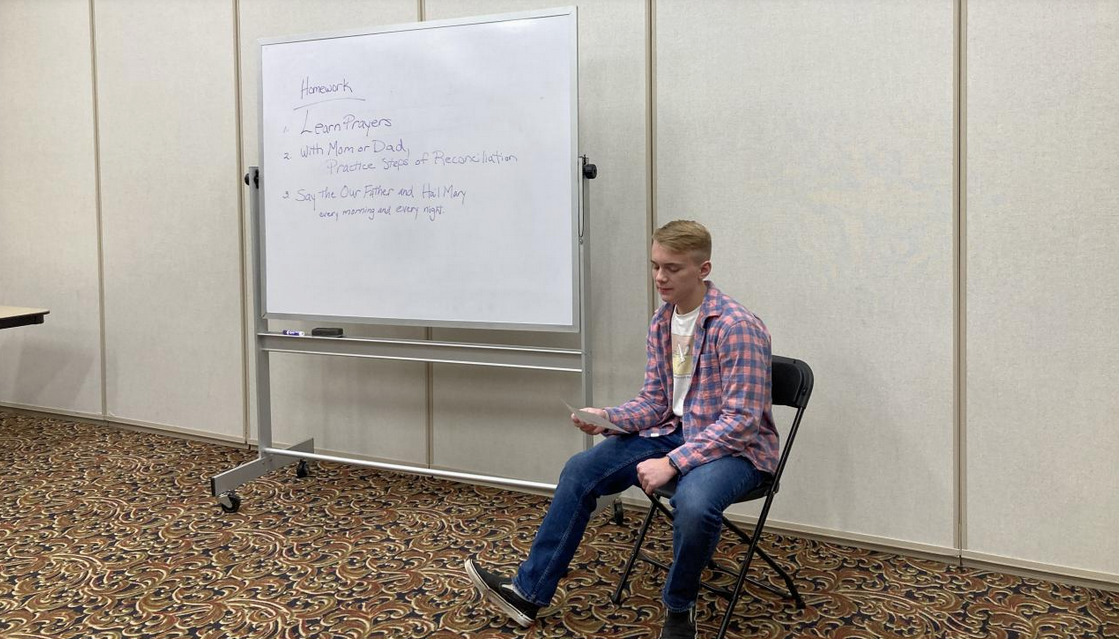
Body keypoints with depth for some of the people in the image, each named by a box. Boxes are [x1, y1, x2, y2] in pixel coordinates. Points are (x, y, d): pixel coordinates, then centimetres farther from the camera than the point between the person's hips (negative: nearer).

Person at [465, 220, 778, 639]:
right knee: (581, 470, -3)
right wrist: (608, 418, -13)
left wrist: (672, 463, -30)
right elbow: (655, 401, 6)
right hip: (675, 431, 7)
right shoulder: (662, 321, 2)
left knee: (693, 503, -38)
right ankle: (528, 592, 7)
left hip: (736, 446, -7)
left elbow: (742, 419, -24)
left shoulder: (737, 328, -21)